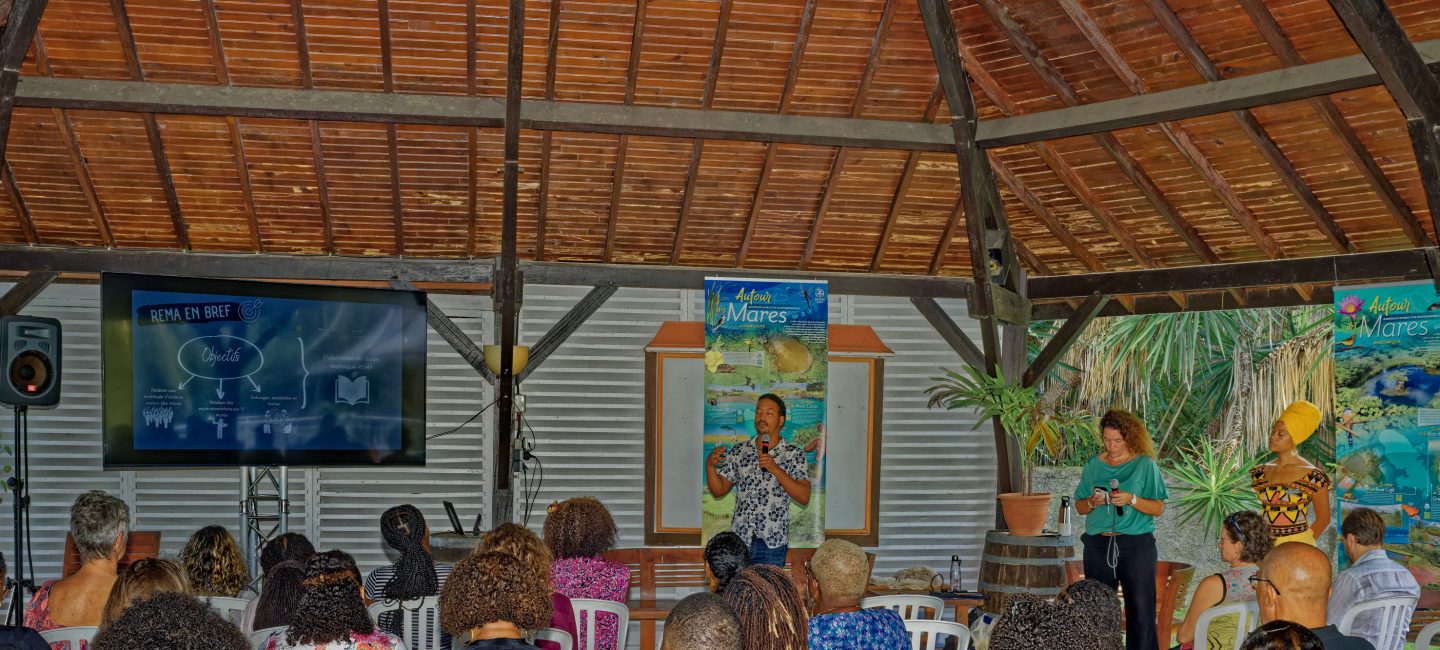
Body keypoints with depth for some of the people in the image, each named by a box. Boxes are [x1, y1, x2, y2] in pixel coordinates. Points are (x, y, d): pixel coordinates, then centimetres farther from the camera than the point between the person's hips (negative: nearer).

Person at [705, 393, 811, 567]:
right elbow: (718, 490, 9)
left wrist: (775, 469, -19)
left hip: (772, 543, -2)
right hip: (739, 539, 2)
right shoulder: (739, 451, 8)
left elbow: (804, 497, -10)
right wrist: (710, 465, -9)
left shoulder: (794, 454, -1)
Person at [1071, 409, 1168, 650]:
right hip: (1098, 545, 3)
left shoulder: (1145, 465, 2)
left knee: (1141, 609, -7)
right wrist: (1092, 502, -7)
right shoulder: (1094, 465, 11)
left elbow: (1158, 508, 0)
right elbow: (1079, 506, 15)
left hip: (1136, 544, -3)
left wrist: (1132, 500, -16)